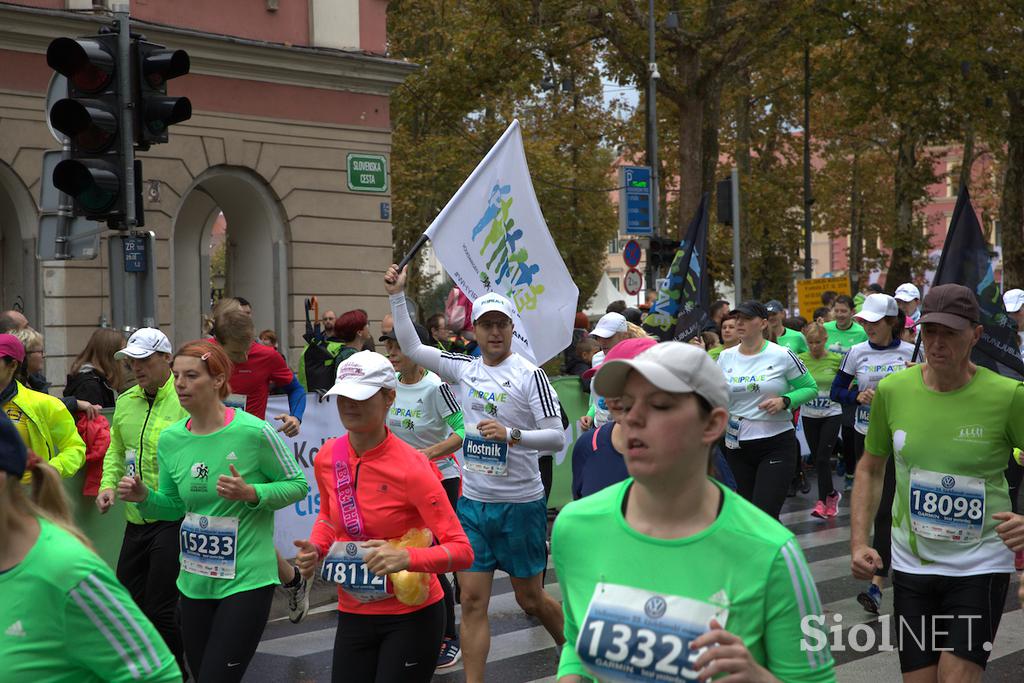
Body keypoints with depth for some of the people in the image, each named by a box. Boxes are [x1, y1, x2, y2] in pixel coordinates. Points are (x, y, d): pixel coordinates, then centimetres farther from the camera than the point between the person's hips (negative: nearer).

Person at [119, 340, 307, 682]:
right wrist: (144, 497, -5)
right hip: (194, 581, 6)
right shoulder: (170, 438, 3)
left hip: (247, 580, -6)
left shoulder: (253, 432, -13)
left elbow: (298, 484, -5)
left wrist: (252, 494, -20)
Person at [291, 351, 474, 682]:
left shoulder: (411, 467, -19)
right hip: (353, 615, 5)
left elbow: (462, 551, -20)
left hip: (412, 616, -5)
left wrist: (406, 558, -35)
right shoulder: (327, 458, -3)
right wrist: (316, 549, -1)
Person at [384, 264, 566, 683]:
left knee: (530, 598, 9)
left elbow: (557, 437, -12)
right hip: (473, 503, 4)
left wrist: (511, 434, -26)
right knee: (472, 600, 0)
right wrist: (397, 296, 4)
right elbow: (411, 347, 9)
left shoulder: (530, 374, -9)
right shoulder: (464, 369, 6)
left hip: (521, 503, -4)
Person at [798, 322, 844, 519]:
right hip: (809, 415, 3)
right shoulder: (800, 359, -4)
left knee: (823, 458, -10)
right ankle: (832, 494, 29)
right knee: (817, 458, 10)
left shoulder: (836, 360, -9)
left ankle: (823, 502, 0)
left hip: (831, 414, -3)